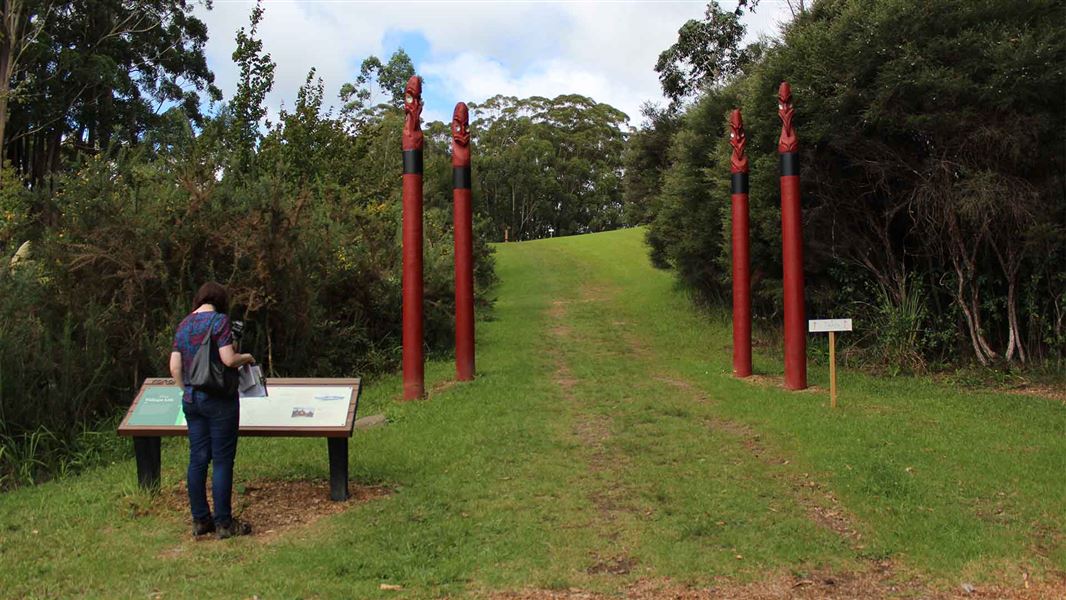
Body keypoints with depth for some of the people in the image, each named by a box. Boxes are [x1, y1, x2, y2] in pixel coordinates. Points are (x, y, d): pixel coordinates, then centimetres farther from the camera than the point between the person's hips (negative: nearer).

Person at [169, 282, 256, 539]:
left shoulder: (183, 325, 10)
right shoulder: (219, 320, -9)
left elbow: (175, 367, 8)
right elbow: (228, 359, -18)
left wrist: (187, 389, 20)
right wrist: (246, 357, 1)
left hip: (191, 400, 7)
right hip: (219, 399, -7)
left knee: (197, 459, 10)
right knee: (222, 460, -1)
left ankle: (200, 520, 18)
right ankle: (223, 523, 4)